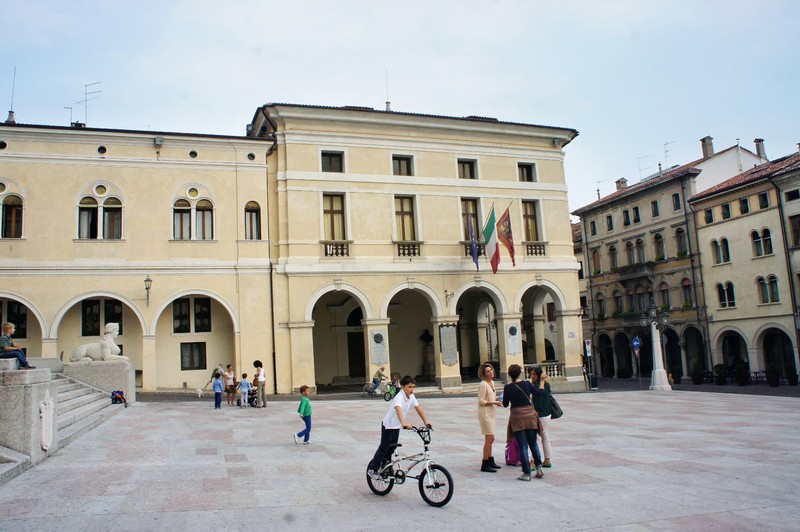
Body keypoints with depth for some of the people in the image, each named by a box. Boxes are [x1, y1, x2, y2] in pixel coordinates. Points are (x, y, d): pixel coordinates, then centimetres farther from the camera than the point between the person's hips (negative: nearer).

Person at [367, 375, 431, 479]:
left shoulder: (411, 397, -5)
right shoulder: (399, 397, -29)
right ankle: (372, 469, 13)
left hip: (397, 426, 7)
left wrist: (426, 423, -4)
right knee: (383, 449, 1)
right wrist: (404, 424, -61)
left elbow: (419, 409, 1)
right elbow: (398, 410, -47)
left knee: (391, 449, 15)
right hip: (388, 425, -7)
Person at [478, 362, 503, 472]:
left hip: (490, 413, 9)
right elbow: (481, 401, -18)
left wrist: (497, 398, 4)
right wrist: (494, 402, -22)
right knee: (490, 438, -10)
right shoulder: (483, 384, -17)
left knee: (489, 439, 17)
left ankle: (490, 461, 27)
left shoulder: (492, 382, 11)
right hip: (485, 413, -9)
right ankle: (485, 464, -6)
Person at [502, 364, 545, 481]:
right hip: (530, 415, 2)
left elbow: (505, 404, 0)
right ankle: (539, 467, 15)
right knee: (533, 443, 19)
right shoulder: (526, 384, -4)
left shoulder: (508, 387, -8)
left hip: (517, 417, -2)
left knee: (522, 446, 2)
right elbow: (539, 392, 11)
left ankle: (527, 473, 3)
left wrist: (504, 395, 16)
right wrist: (542, 381, 25)